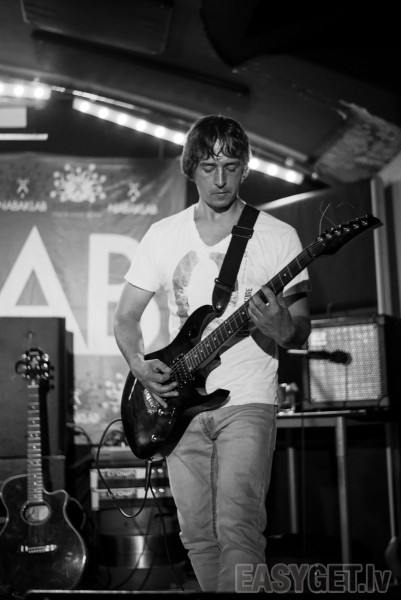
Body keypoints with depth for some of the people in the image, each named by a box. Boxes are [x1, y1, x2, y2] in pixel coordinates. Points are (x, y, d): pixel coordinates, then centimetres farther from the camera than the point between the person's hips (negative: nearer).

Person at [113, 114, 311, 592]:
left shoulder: (278, 236, 0)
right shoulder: (162, 235, 8)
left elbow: (301, 331, 0)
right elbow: (125, 317, 12)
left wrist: (283, 329, -24)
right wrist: (140, 366, -7)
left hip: (246, 401, -3)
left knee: (236, 527, -18)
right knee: (198, 535, 7)